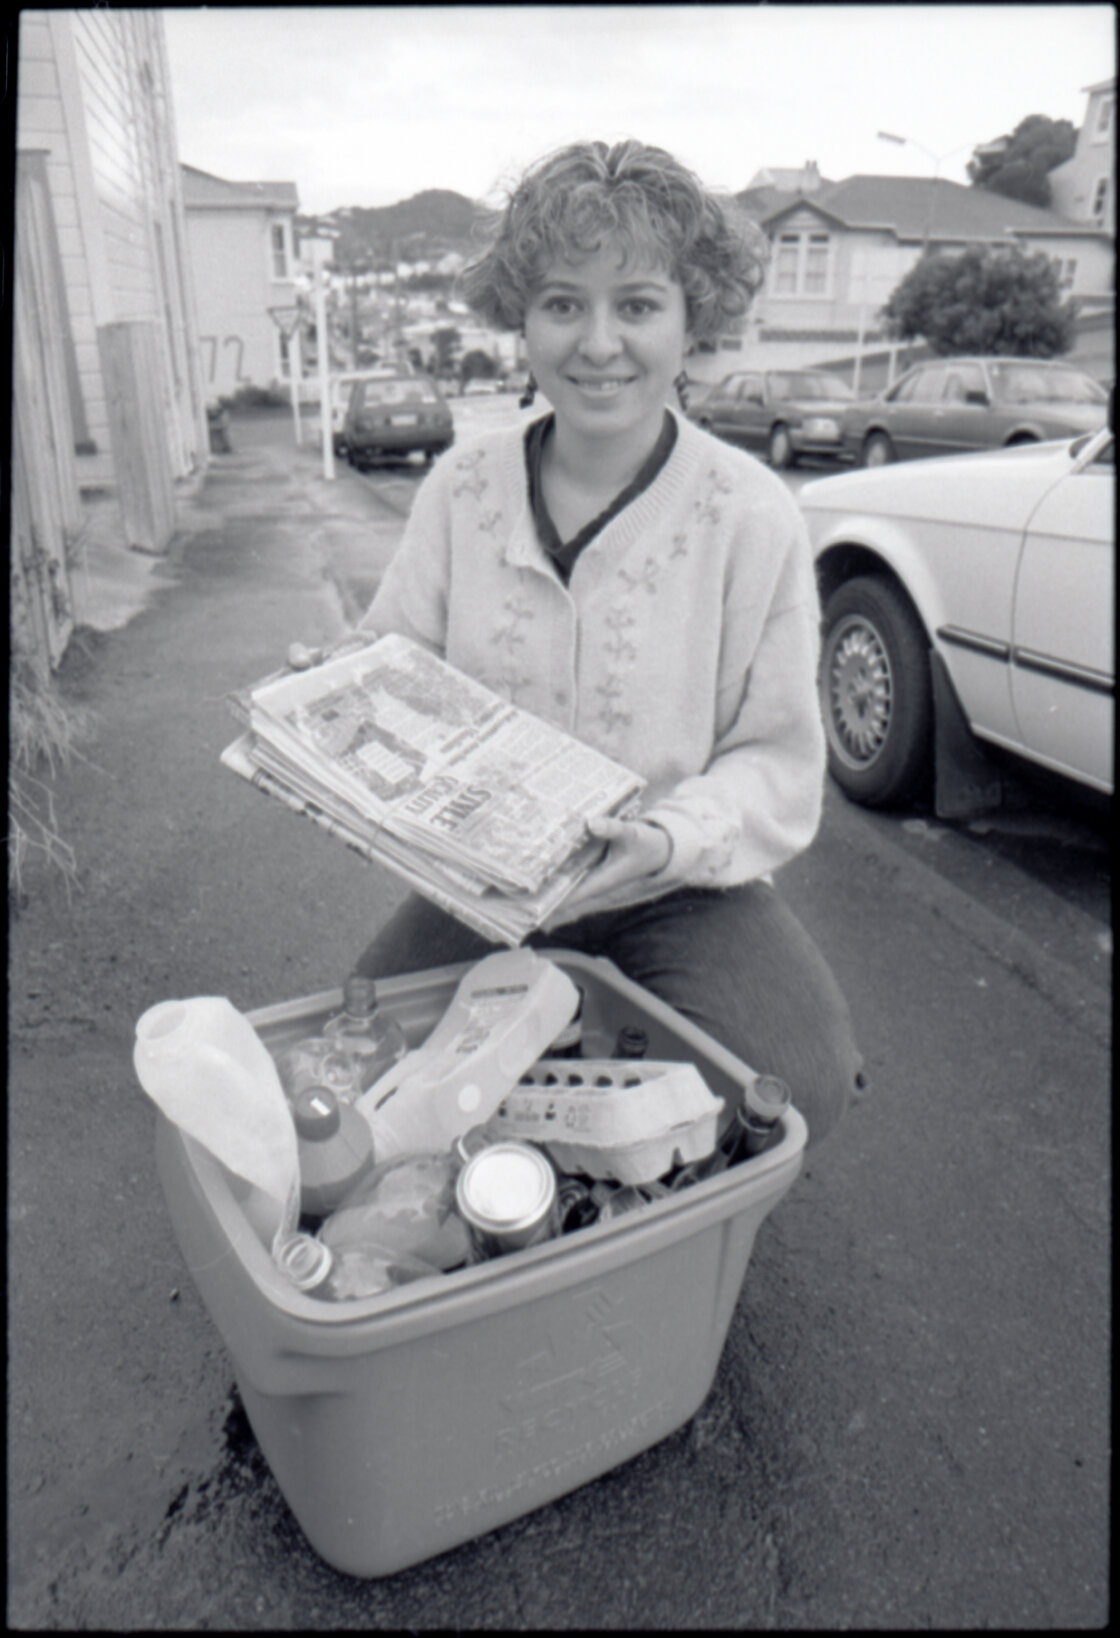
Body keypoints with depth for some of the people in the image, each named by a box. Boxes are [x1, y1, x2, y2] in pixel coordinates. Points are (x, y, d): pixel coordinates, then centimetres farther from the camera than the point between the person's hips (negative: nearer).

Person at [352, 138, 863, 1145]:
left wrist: (669, 841, -26)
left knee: (796, 1081, -24)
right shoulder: (462, 486, 0)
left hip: (683, 891, -1)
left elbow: (779, 765, -7)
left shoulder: (754, 517, -9)